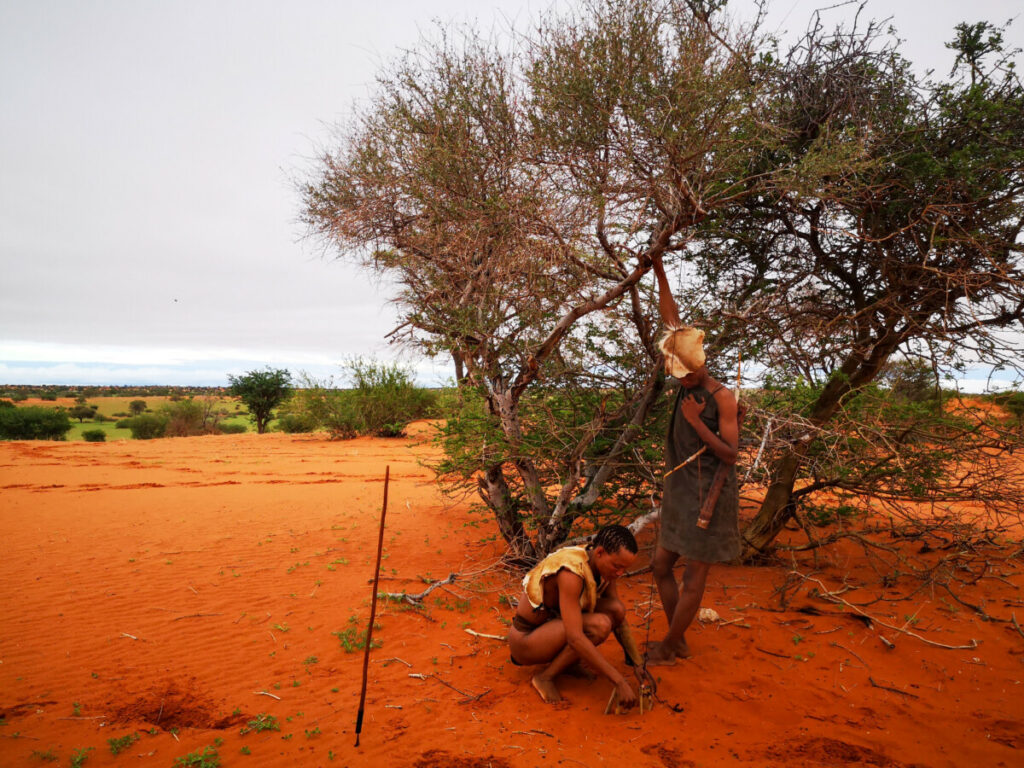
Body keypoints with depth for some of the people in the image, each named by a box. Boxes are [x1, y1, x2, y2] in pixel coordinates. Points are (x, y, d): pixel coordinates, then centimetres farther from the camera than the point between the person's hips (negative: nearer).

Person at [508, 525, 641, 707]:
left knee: (616, 609, -10)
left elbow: (619, 618, 3)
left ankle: (559, 657, 3)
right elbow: (575, 639, -37)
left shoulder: (604, 565, -7)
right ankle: (545, 676, -12)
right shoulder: (571, 573, -33)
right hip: (525, 640, -8)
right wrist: (620, 682, -34)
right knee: (599, 625, -30)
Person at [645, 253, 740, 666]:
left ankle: (667, 649, 20)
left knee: (692, 580, 5)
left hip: (709, 499, -8)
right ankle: (678, 642, 30)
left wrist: (697, 422, -23)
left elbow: (731, 455, -16)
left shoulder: (722, 398, -16)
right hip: (681, 496, 8)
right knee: (661, 566, 15)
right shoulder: (688, 384, 2)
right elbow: (671, 320, 5)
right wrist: (659, 272, 6)